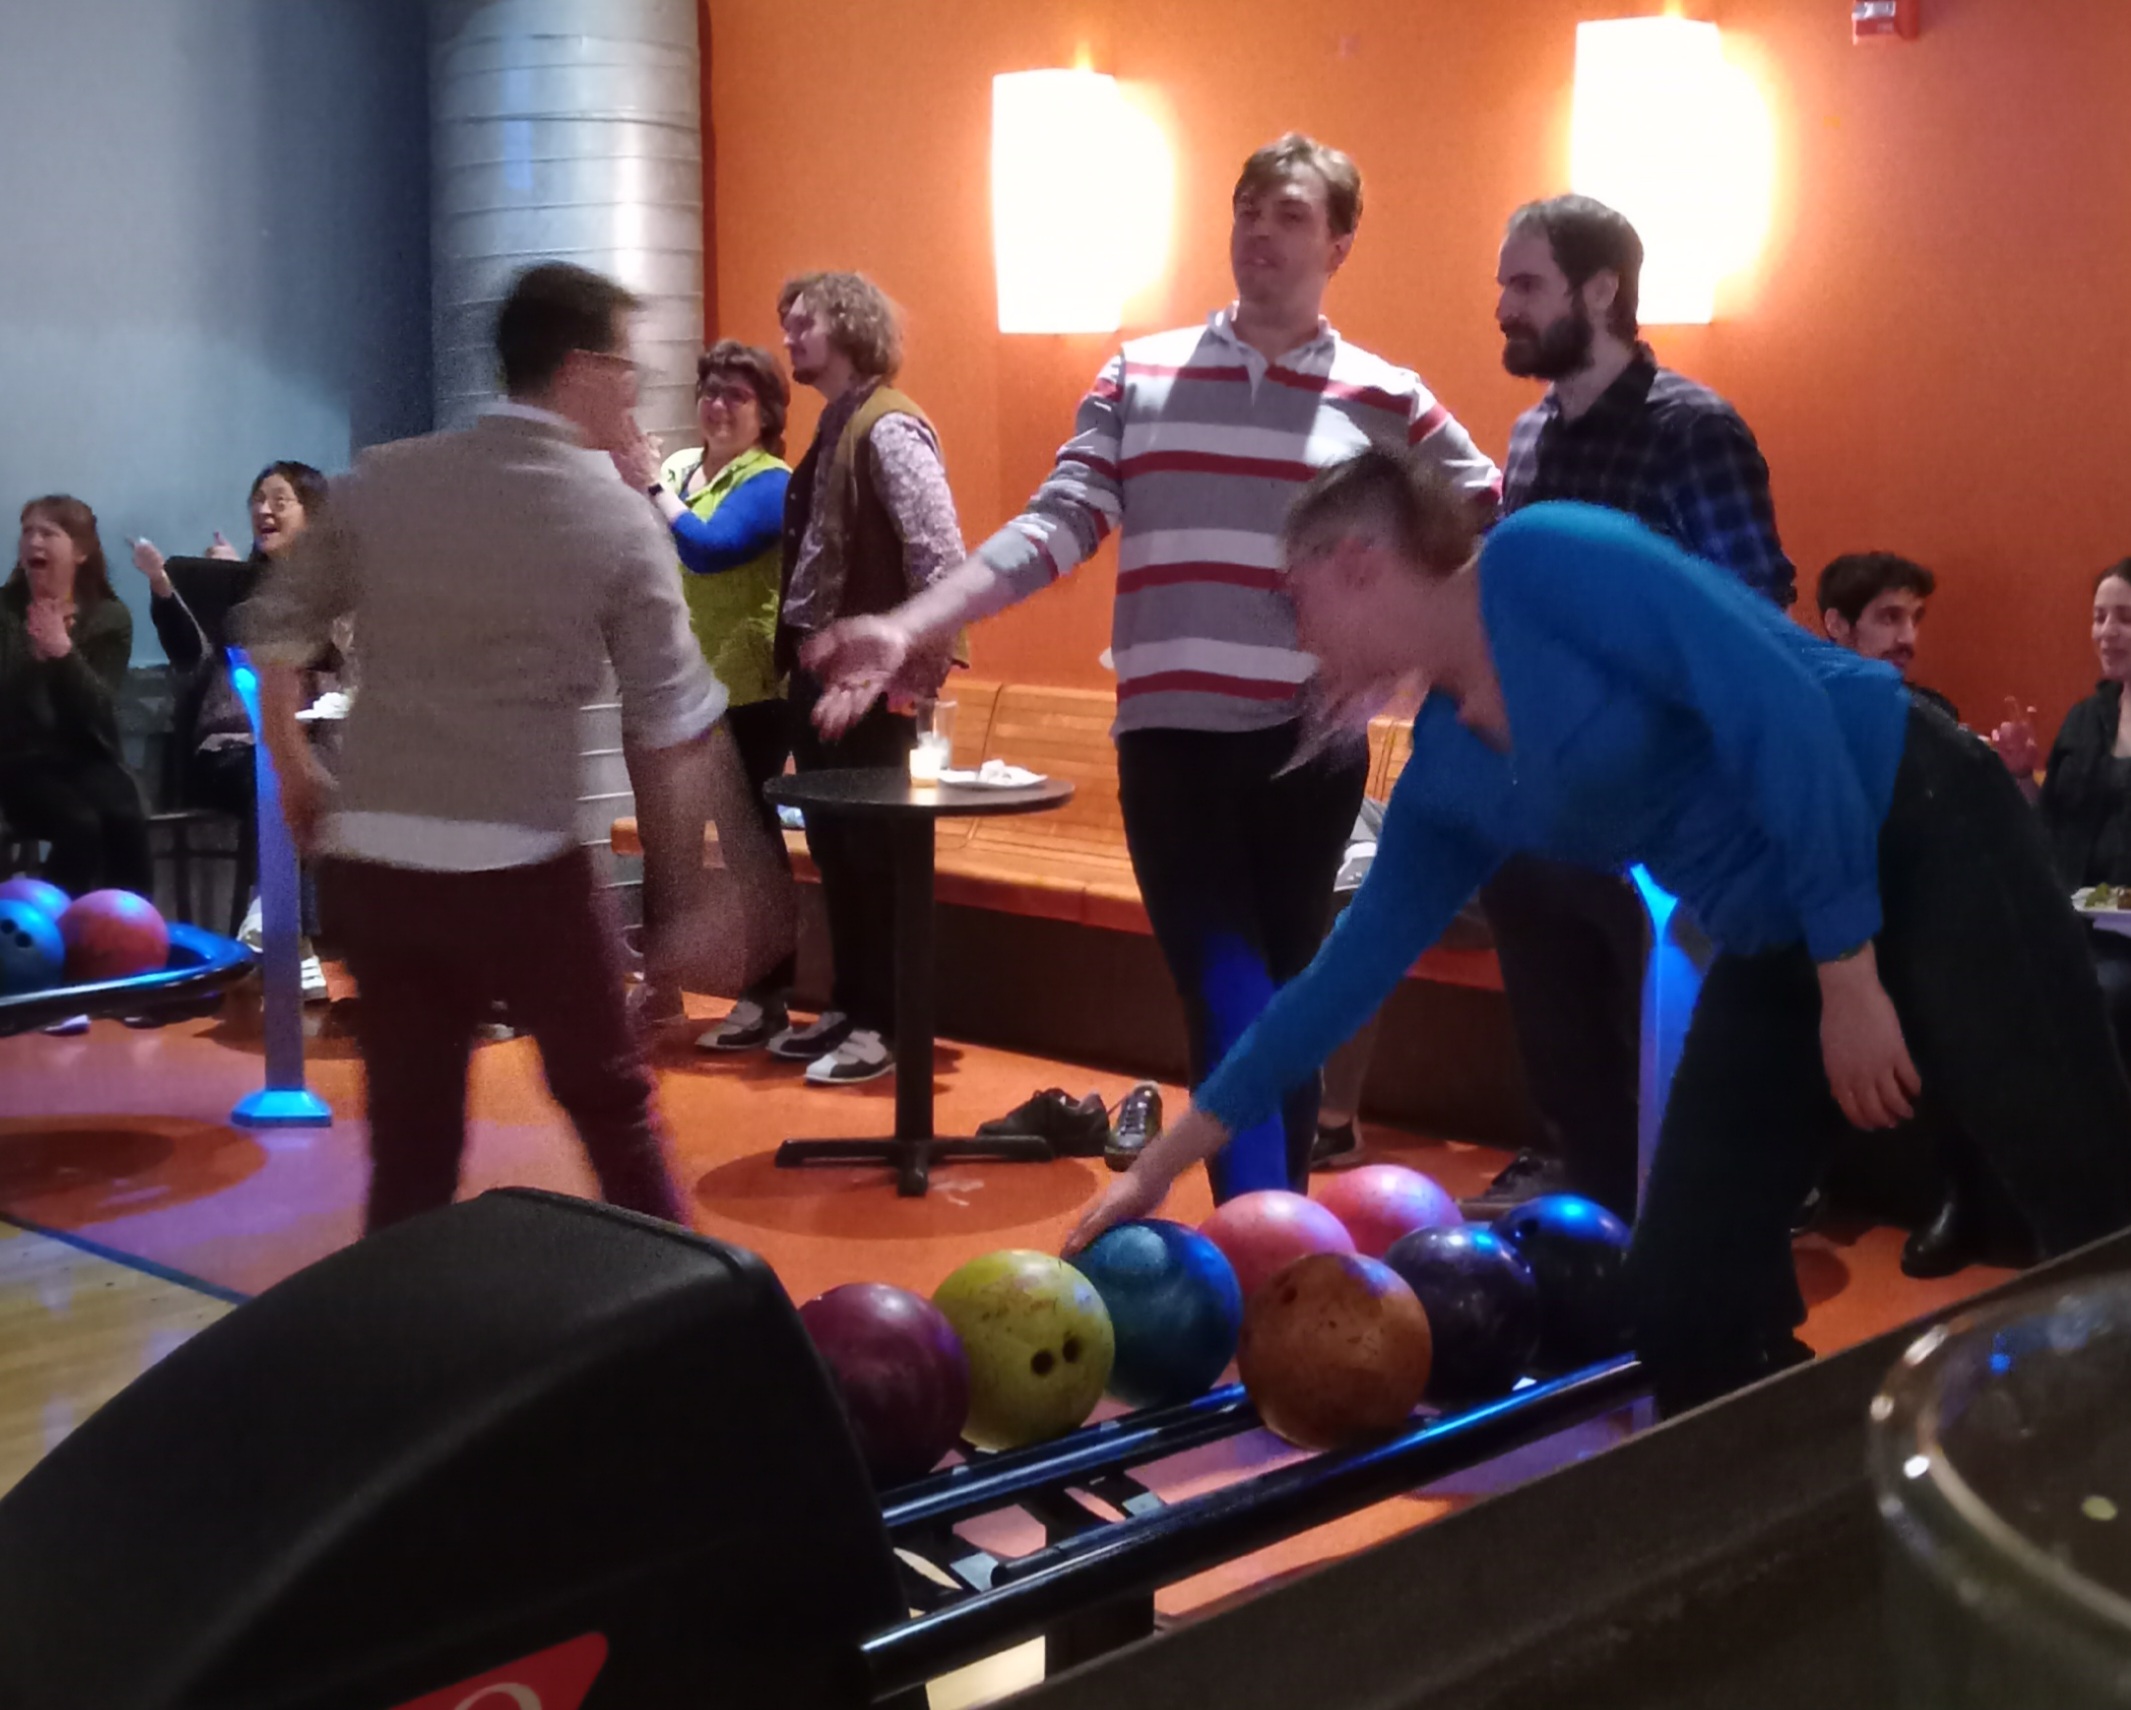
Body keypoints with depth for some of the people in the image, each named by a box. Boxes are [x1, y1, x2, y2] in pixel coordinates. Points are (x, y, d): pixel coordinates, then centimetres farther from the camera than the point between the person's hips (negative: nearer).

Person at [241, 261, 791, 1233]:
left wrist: (296, 776, 25)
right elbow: (674, 726, -4)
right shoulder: (618, 519, -4)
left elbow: (274, 632, 11)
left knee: (410, 1142, 11)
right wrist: (689, 901, 3)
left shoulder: (381, 483, 5)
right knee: (614, 1111, 15)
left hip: (370, 861, 4)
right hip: (518, 868, -3)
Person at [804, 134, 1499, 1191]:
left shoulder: (1386, 399, 4)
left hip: (1312, 744, 1)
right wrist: (907, 629, -11)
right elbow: (1056, 526, -1)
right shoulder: (1140, 375, 6)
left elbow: (1497, 529, 9)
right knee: (1227, 1009, -7)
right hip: (1170, 740, 0)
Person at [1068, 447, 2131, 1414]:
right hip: (1774, 947, 8)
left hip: (1917, 845, -8)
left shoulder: (1543, 559, -16)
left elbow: (1777, 706, -22)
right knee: (1682, 1303, 1)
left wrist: (1851, 976, -21)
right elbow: (1351, 970, 14)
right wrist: (1169, 1157, 17)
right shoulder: (1445, 778, 7)